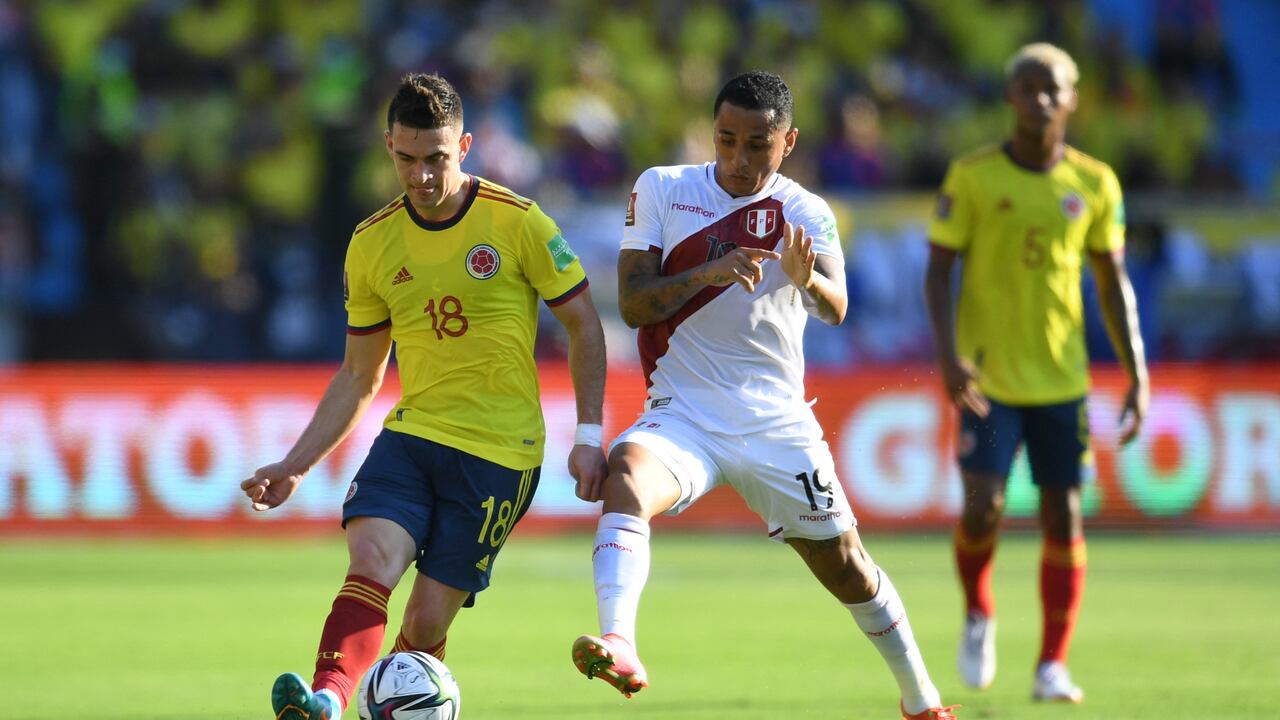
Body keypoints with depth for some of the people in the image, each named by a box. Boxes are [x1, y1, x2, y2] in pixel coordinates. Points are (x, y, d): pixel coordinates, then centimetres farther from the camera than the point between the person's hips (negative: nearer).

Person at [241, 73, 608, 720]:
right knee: (371, 559, -25)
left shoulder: (518, 223, -6)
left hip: (500, 451, -3)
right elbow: (359, 378, 15)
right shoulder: (372, 244, 6)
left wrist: (588, 436, -4)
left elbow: (584, 327, 3)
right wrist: (295, 466, 8)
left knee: (426, 621, -8)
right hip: (411, 435, 3)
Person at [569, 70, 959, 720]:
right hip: (682, 415, -1)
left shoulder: (806, 215, 0)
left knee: (844, 564, 8)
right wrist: (708, 273, -23)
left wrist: (807, 280, -42)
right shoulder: (660, 190, 2)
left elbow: (835, 309, -18)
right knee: (624, 484, -32)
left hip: (776, 424, 1)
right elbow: (632, 303, -5)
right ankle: (618, 648, -49)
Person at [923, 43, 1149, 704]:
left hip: (1062, 377, 2)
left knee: (1063, 517, 0)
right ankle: (978, 614, 17)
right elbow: (938, 270, -2)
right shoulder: (972, 177, -4)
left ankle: (1053, 667, 9)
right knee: (982, 508, -14)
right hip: (988, 377, -2)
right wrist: (947, 353, -17)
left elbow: (1113, 282, 9)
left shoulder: (1094, 184, 3)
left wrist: (1137, 375, 3)